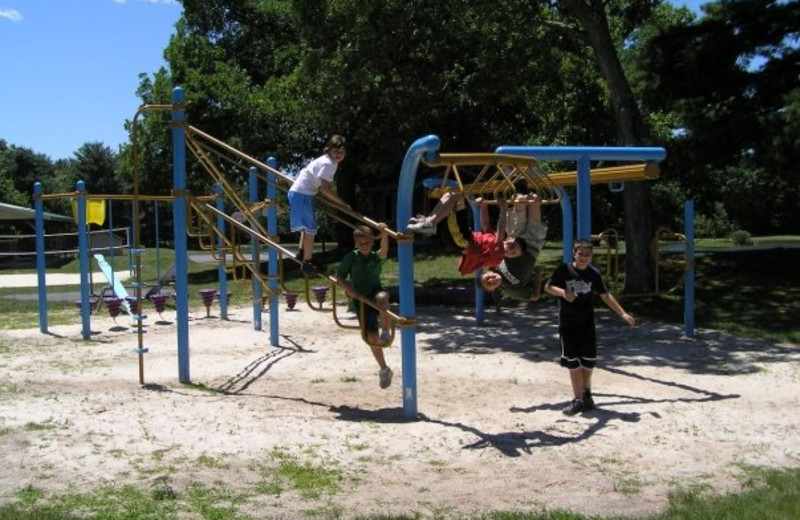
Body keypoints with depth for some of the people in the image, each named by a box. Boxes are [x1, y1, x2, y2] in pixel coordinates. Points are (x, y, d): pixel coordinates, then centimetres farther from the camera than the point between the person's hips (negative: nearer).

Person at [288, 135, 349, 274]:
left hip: (304, 193, 10)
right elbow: (325, 189, -26)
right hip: (302, 194, -10)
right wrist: (342, 203, -22)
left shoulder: (332, 162, 10)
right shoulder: (327, 164, -20)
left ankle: (301, 253, 37)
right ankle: (307, 263, -2)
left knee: (308, 226, 24)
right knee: (310, 229, -7)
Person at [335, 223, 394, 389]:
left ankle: (386, 332, -24)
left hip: (376, 292, -1)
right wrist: (347, 288, -16)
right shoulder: (352, 257, -3)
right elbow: (339, 276, 3)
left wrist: (384, 232, -46)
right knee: (372, 337, -4)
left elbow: (384, 249, -27)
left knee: (382, 297, -41)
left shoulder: (377, 257, -5)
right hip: (360, 300, 1)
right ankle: (384, 369, 16)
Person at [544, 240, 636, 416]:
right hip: (567, 322, -2)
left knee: (589, 359, 7)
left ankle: (586, 392, 29)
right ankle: (578, 399, 6)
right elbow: (548, 287, -3)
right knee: (573, 361, 0)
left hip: (587, 322, 2)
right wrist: (563, 292, -22)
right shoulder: (564, 270, -9)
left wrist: (623, 313, 4)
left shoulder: (593, 273, -1)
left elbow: (605, 296, 7)